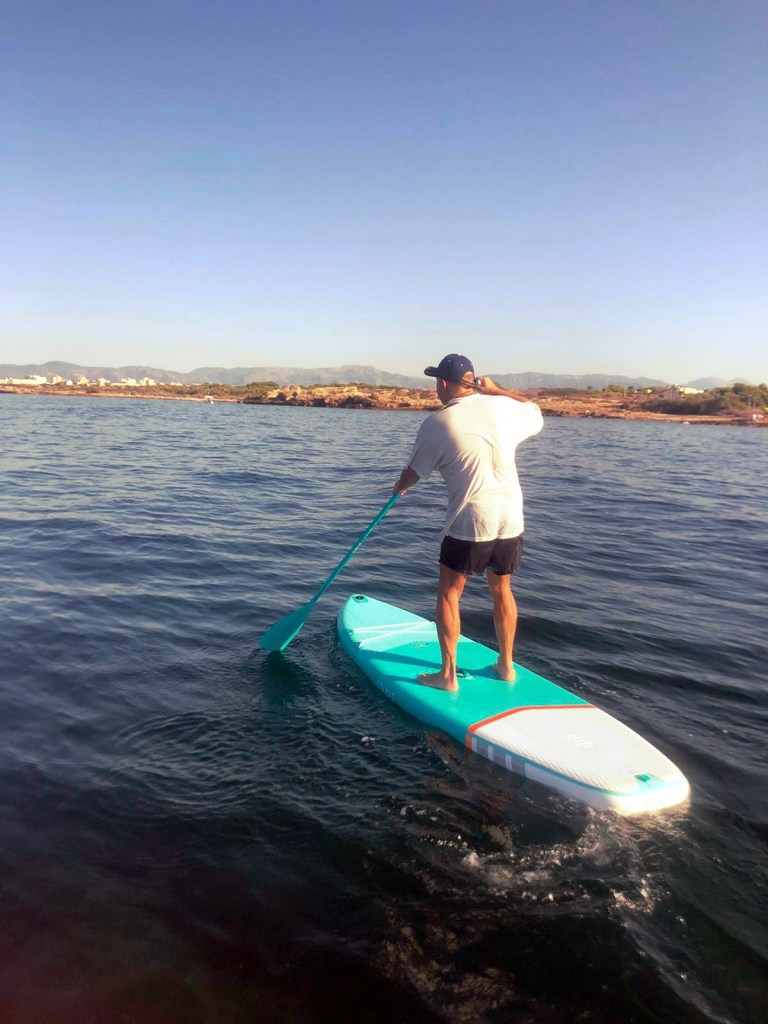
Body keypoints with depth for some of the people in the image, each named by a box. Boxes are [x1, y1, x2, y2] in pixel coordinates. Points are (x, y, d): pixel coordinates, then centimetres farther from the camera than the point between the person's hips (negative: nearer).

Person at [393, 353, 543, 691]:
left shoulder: (436, 424, -7)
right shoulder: (501, 407, 3)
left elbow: (413, 473, 5)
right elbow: (536, 413, 25)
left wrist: (399, 487, 27)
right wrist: (496, 389, 24)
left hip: (470, 522, -5)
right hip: (511, 518, 5)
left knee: (448, 593, 9)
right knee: (502, 590, 20)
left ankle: (448, 674, 11)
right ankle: (506, 666, 30)